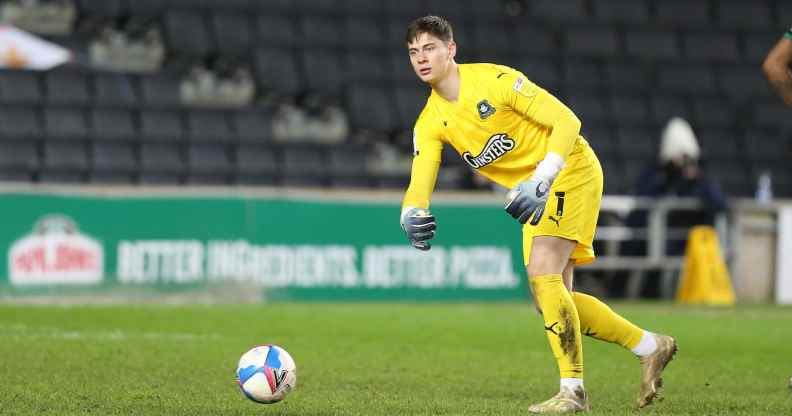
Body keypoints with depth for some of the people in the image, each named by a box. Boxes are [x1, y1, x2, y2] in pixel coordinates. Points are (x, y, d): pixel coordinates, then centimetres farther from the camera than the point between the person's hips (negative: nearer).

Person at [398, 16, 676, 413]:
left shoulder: (494, 79, -19)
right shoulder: (429, 123, 0)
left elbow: (567, 122, -20)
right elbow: (419, 184, -7)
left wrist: (540, 179, -32)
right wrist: (412, 216, -32)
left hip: (570, 169, -8)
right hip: (535, 196, 8)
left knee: (542, 273, -22)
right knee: (553, 297, 5)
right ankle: (650, 346, 20)